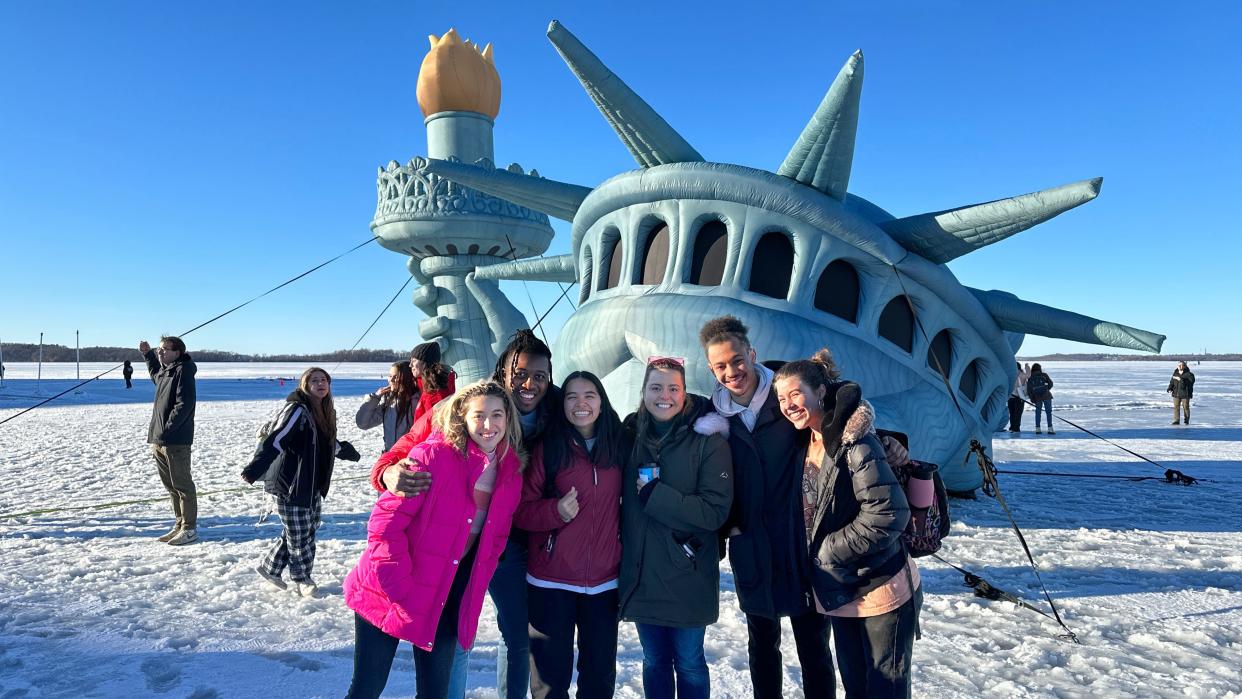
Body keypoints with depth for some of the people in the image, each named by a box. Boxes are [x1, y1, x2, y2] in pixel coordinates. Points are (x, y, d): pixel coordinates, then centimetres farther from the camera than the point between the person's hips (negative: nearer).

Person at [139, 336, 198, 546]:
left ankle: (190, 529, 7)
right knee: (170, 485, 15)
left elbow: (184, 404, -22)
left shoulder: (183, 371, -13)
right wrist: (148, 355, 33)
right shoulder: (165, 371, 16)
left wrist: (168, 429, -24)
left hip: (176, 441, -10)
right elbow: (155, 376, 43)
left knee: (182, 485, -2)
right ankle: (180, 525, 25)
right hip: (159, 440, 10)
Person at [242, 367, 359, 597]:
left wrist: (347, 450, 45)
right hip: (290, 486, -8)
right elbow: (275, 440, -26)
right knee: (299, 534, 3)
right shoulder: (297, 410, -16)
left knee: (304, 531, 16)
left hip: (313, 487, 9)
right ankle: (302, 580, 21)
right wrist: (254, 469, -37)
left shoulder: (325, 412, 11)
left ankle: (270, 568, 34)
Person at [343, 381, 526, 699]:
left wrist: (473, 591, 2)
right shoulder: (434, 455, -19)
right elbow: (385, 521, -19)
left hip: (447, 599, 5)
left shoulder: (510, 473, -1)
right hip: (391, 592, -5)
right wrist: (401, 586, -20)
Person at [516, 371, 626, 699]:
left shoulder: (619, 447, 3)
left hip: (605, 580, 2)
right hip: (551, 580, -2)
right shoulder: (548, 449, -4)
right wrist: (556, 511, -22)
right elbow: (521, 510, -4)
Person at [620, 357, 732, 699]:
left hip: (688, 578, -3)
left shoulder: (709, 441, -10)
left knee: (688, 664, 13)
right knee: (654, 661, 18)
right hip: (641, 576, 3)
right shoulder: (631, 437, 1)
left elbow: (716, 510, -17)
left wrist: (654, 495, -19)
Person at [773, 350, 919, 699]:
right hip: (839, 592, 7)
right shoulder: (808, 443, 4)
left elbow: (887, 514, -27)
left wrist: (828, 551, -19)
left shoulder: (854, 442, -21)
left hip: (881, 591, -7)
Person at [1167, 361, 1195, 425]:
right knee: (1176, 407, 0)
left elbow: (1191, 381, -20)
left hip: (1185, 394, -4)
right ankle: (1176, 420, 2)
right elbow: (1172, 382, 16)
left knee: (1185, 407, 2)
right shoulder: (1175, 374, 12)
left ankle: (1186, 420, 13)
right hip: (1176, 393, 4)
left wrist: (1181, 379, -27)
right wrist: (1170, 389, 0)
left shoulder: (1188, 374, -4)